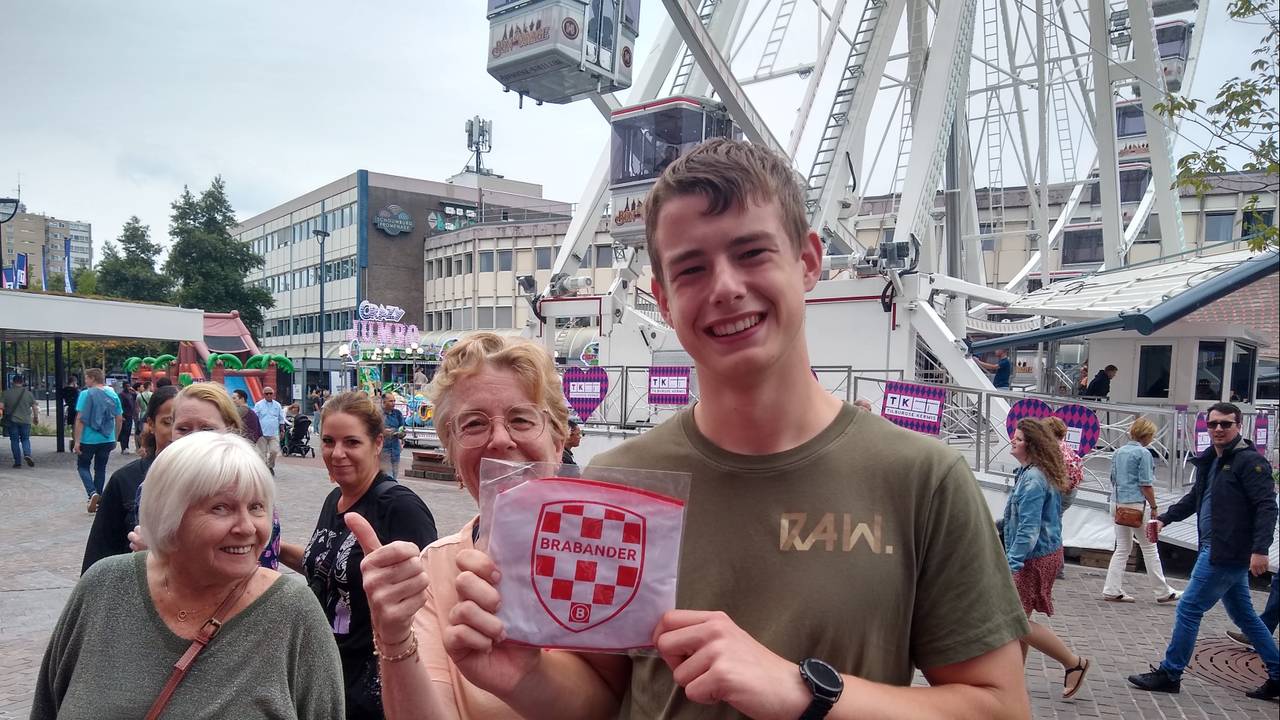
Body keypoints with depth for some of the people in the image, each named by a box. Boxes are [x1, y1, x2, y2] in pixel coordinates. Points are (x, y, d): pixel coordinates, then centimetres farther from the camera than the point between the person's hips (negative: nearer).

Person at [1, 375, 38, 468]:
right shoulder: (28, 393, 0)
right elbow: (34, 407, 3)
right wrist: (36, 417, 15)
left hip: (12, 421, 0)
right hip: (25, 421, 0)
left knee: (14, 441, 6)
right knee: (25, 439, 11)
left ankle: (17, 462, 6)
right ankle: (27, 454, -14)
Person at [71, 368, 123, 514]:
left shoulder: (86, 394, -9)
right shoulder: (113, 394, 4)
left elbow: (80, 419, -14)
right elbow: (119, 419, 8)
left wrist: (77, 440, -11)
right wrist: (115, 438, 17)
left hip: (89, 439, -4)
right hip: (107, 439, 4)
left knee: (82, 466, 11)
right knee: (100, 468, 13)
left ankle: (93, 493, -10)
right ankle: (98, 499, 16)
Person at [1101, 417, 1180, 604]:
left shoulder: (1119, 451, 10)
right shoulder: (1143, 453, -11)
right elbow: (1146, 485, -13)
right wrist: (1153, 507, -7)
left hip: (1117, 503, 7)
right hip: (1136, 503, -7)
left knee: (1122, 548, 11)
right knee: (1149, 547, 6)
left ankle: (1112, 590, 7)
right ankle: (1163, 592, 17)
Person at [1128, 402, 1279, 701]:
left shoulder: (1250, 461, -13)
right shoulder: (1210, 460, 13)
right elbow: (1195, 498, 24)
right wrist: (1164, 518, 15)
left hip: (1228, 552, -9)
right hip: (1216, 549, 9)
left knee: (1189, 608, -4)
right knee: (1243, 615, 17)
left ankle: (1170, 674, 6)